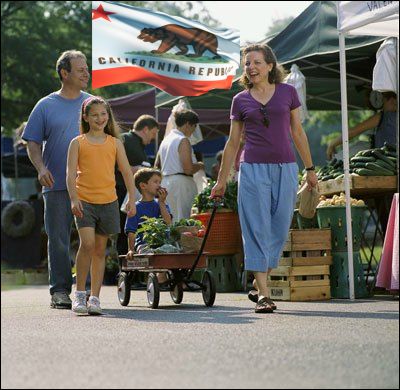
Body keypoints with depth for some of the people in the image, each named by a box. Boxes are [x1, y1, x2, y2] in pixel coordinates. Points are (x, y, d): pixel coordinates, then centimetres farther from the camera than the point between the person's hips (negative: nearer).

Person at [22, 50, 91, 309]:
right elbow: (33, 143, 5)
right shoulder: (46, 106, 6)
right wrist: (41, 168, -11)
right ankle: (60, 290, 8)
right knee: (58, 239, 1)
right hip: (56, 185, -1)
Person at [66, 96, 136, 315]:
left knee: (100, 250, 6)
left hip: (108, 201, 3)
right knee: (87, 243, -19)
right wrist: (73, 199, -15)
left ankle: (94, 297, 11)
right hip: (84, 201, -2)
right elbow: (71, 173, -2)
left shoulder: (114, 143, 10)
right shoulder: (78, 143, 4)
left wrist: (132, 199, 1)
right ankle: (79, 293, -8)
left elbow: (126, 172, 10)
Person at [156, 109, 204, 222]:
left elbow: (157, 165, 20)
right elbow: (188, 169, -17)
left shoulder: (165, 140, 15)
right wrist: (200, 166, 1)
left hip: (165, 182, 9)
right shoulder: (183, 141, -10)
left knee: (172, 220, 11)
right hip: (180, 182, -9)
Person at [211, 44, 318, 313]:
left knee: (279, 229, 2)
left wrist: (310, 168, 10)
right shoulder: (241, 100, 6)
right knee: (258, 229, -5)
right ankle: (263, 294, -5)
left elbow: (298, 132, 11)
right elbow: (233, 142, 11)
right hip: (253, 169, -1)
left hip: (285, 168, 1)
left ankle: (258, 286, 18)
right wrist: (222, 180, 12)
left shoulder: (287, 92, 6)